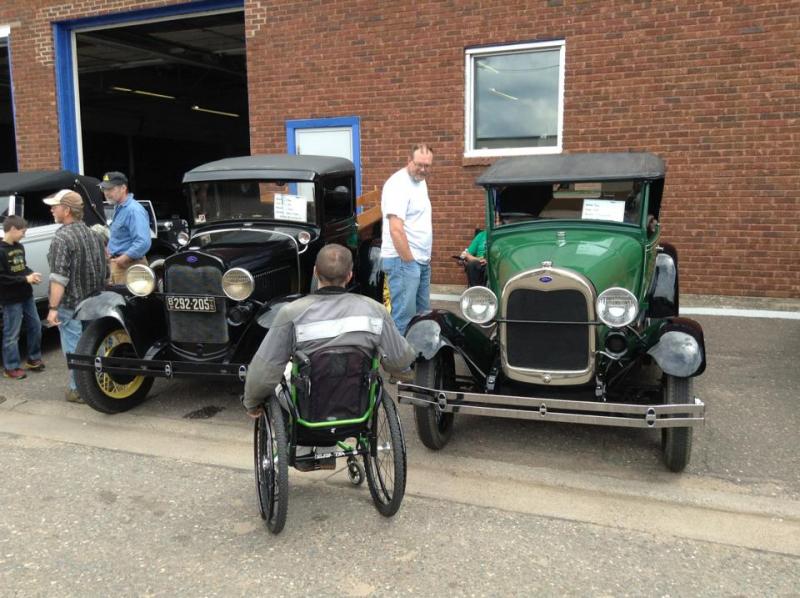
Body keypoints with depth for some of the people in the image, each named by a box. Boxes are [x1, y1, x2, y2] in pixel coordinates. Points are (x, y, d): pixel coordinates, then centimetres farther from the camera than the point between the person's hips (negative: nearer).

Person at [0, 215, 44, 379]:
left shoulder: (19, 247, 8)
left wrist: (31, 274, -1)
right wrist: (25, 279, -20)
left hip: (26, 295, 8)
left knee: (35, 326, 17)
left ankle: (33, 359, 31)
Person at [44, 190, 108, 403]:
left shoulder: (62, 238, -16)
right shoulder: (93, 234, 9)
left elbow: (59, 279, -23)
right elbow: (104, 271, 17)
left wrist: (53, 308, -23)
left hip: (71, 305, -8)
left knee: (75, 349, 1)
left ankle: (78, 390, 8)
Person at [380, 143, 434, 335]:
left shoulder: (420, 181, 14)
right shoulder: (398, 184, -15)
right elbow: (396, 229, -22)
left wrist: (421, 259, 17)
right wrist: (408, 261, -20)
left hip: (421, 260, 10)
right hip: (402, 260, -10)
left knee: (423, 314, 15)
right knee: (404, 317, -8)